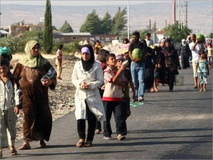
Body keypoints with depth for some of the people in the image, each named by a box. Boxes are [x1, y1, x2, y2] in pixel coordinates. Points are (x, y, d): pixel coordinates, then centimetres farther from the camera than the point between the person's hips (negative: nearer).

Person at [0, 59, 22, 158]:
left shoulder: (13, 80, -2)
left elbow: (18, 92, -5)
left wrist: (17, 105, -14)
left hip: (11, 108, 1)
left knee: (11, 127, 13)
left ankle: (12, 146, 30)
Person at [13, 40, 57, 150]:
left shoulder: (43, 62, 5)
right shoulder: (22, 63, 2)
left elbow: (53, 73, 8)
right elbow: (15, 78, 5)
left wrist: (50, 81, -12)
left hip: (41, 95, 2)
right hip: (27, 94, -2)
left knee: (43, 116, 3)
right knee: (28, 116, -8)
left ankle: (42, 139, 19)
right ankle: (26, 141, -7)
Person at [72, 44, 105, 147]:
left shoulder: (97, 65, -1)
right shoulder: (77, 65, 6)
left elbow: (100, 80, -1)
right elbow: (74, 79, 10)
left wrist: (90, 85, -16)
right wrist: (80, 84, -10)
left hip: (93, 95, -1)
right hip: (80, 94, 1)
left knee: (92, 118, 1)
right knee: (80, 117, -11)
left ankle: (89, 139, 11)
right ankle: (81, 138, 2)